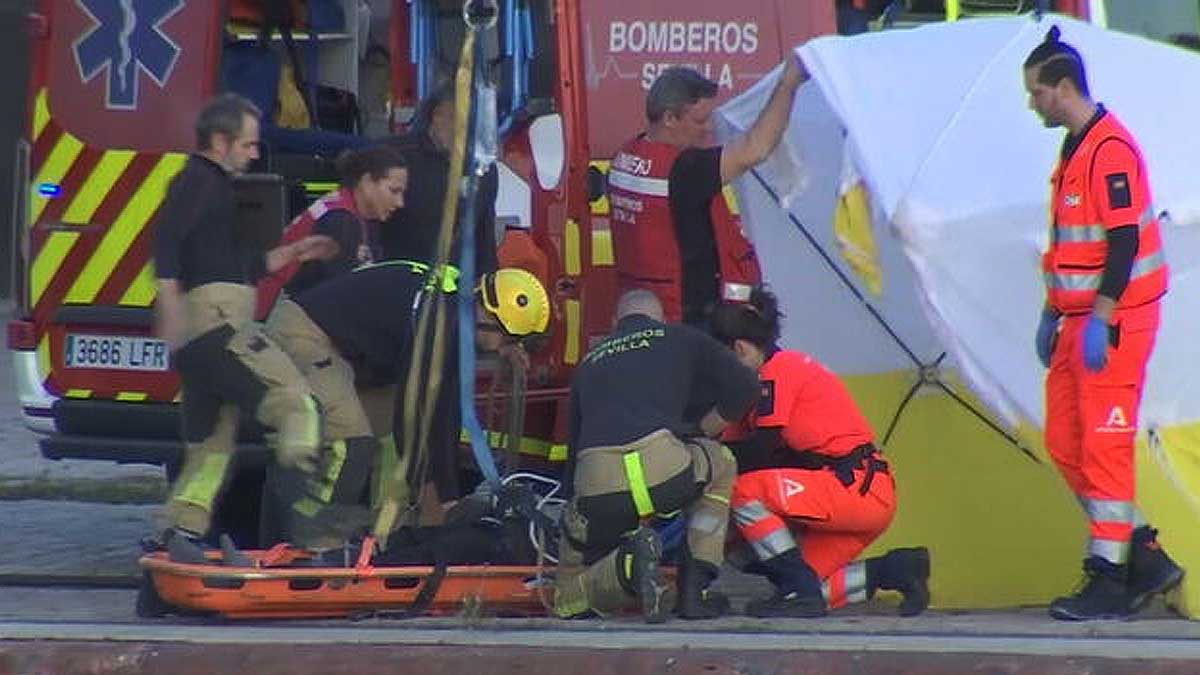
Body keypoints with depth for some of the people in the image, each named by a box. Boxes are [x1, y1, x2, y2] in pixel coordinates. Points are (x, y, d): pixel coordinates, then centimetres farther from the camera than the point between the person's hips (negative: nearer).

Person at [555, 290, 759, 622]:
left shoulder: (589, 362, 32)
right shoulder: (679, 339, 23)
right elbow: (745, 386, 17)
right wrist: (702, 432, 31)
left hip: (597, 491, 2)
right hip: (664, 470, -2)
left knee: (569, 601, 21)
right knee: (720, 465, 35)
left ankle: (628, 566, -14)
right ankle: (694, 590, 18)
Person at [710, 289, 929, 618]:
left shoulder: (778, 370, -8)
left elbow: (765, 449, -13)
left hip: (859, 490, -10)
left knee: (744, 489, -20)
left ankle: (801, 592, -16)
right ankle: (896, 570, 9)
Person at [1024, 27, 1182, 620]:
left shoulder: (1110, 149, -16)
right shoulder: (1075, 149, 16)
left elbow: (1124, 240, -21)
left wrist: (1101, 318, -23)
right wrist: (1053, 312, 22)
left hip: (1115, 322, -10)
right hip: (1080, 320, 10)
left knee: (1104, 447, -8)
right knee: (1064, 442, 9)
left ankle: (1110, 581, -5)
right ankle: (1145, 558, 15)